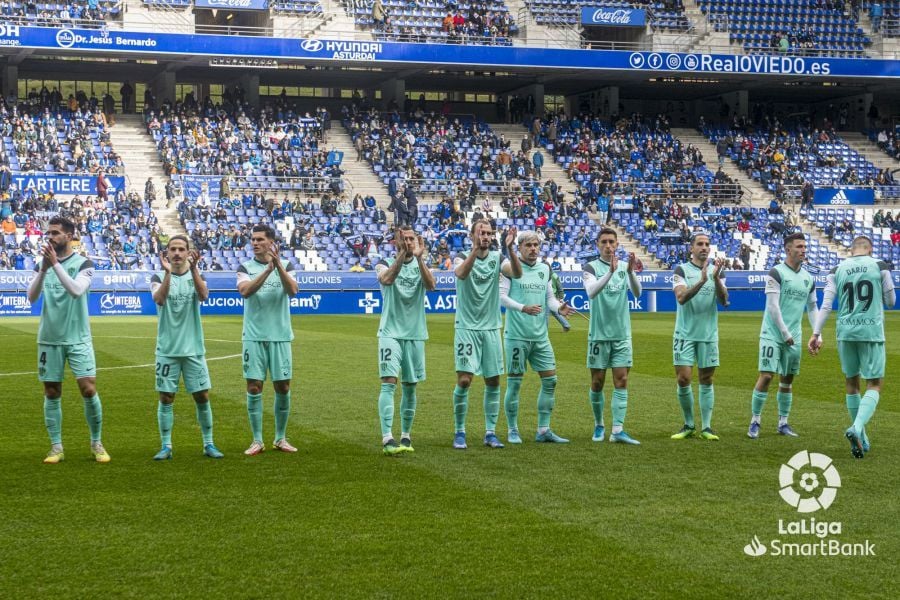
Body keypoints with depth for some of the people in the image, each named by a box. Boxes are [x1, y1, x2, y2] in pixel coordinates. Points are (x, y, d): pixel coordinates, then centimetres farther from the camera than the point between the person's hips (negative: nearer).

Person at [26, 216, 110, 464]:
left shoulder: (83, 264, -5)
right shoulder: (42, 264, 6)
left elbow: (76, 290, -22)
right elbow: (31, 297, -6)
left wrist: (55, 263, -27)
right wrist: (44, 269, -20)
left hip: (77, 339, -3)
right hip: (49, 339, 3)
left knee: (89, 390, -7)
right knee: (52, 394, 5)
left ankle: (96, 443, 8)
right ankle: (56, 448, 12)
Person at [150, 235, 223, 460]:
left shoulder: (196, 275, 4)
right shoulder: (159, 277, 0)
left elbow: (203, 295, -19)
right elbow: (159, 299, -22)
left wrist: (193, 268, -32)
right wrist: (168, 272, -34)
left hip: (193, 349, 1)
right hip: (167, 349, -1)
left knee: (202, 396, 3)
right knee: (166, 398, 1)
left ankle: (208, 444, 14)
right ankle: (166, 446, 10)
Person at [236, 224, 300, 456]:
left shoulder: (285, 266, 5)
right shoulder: (246, 268, 3)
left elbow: (292, 290, -13)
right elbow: (245, 290, -17)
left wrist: (278, 265, -25)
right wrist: (268, 269, -26)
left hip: (280, 336, 1)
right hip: (254, 337, -1)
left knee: (283, 387, 4)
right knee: (254, 387, -2)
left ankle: (280, 438, 17)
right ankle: (257, 440, 6)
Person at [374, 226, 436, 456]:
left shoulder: (421, 265, 8)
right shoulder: (385, 263, 2)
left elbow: (430, 285, -14)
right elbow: (386, 279, -22)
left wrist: (419, 257, -24)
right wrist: (403, 254, -29)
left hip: (415, 334, 3)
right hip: (390, 333, -3)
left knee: (409, 387, 9)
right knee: (388, 383, -14)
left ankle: (405, 436, 20)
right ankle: (387, 438, -20)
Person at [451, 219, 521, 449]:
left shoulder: (497, 258, 4)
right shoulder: (462, 257, -4)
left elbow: (517, 274, -15)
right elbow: (461, 273, -28)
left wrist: (510, 248, -30)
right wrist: (476, 249, -40)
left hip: (491, 328, 4)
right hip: (466, 328, -3)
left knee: (493, 381, 5)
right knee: (464, 380, -9)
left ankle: (490, 433, 15)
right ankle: (460, 432, 4)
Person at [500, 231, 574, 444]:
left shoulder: (545, 269, 13)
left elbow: (550, 297, 17)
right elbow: (501, 296, -11)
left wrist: (558, 307, -4)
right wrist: (523, 308, -24)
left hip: (540, 336, 6)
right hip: (516, 335, -6)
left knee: (550, 380, 3)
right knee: (514, 382, -1)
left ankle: (543, 430, 11)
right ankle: (512, 430, 11)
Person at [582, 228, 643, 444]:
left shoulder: (625, 266, 5)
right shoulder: (591, 268, -4)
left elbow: (637, 293, -9)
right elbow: (591, 292, -23)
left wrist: (630, 271, -27)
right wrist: (610, 272, -36)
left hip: (622, 335, 3)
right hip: (599, 334, -2)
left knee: (621, 381, -3)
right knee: (597, 382, 4)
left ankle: (617, 430, -5)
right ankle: (599, 425, 21)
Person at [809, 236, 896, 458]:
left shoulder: (837, 270, 5)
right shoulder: (880, 267, 0)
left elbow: (826, 305, 0)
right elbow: (890, 301, 8)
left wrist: (816, 334, 1)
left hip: (846, 333, 3)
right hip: (871, 332, -3)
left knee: (852, 383, 16)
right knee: (874, 385, 3)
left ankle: (861, 439, 21)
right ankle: (857, 427, -23)